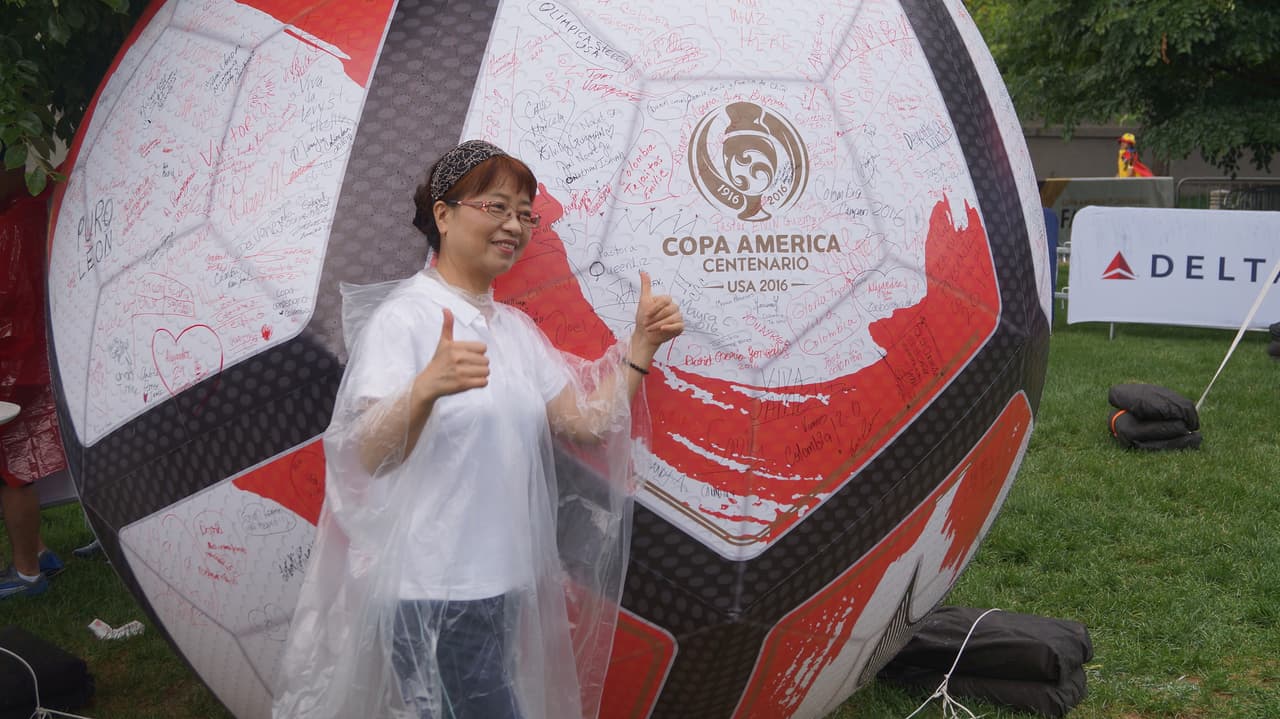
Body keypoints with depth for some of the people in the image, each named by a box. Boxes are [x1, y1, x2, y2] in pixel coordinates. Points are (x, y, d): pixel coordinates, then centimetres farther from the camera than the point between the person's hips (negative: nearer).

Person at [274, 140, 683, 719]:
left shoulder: (515, 328, 11)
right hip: (428, 591, -7)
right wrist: (426, 388, -39)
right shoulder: (403, 318, -11)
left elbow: (587, 423, 6)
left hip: (504, 583, 7)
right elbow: (368, 457, -22)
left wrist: (641, 345, -2)